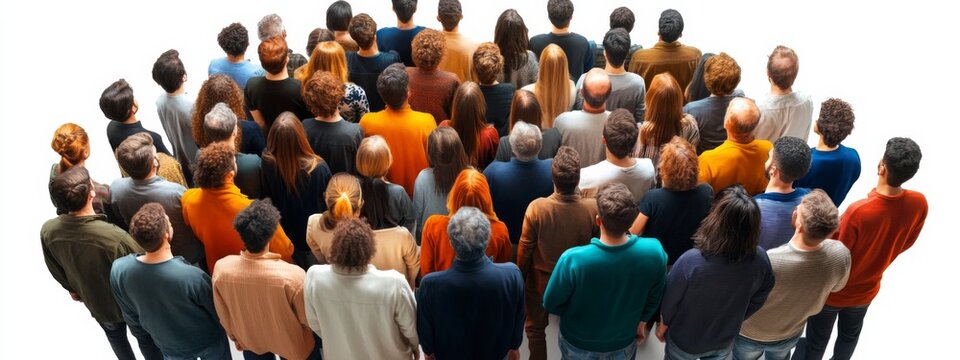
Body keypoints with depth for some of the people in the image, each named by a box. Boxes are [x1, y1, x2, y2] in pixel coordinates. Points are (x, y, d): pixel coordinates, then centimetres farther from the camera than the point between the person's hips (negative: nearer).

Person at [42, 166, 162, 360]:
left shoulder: (48, 231, -26)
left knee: (115, 335, 34)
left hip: (94, 301, 5)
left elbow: (56, 271, -4)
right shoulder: (115, 237, -42)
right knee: (145, 337, 25)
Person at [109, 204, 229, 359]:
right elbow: (219, 312, -19)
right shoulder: (192, 276, -40)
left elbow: (131, 317, -8)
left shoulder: (119, 270, -28)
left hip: (169, 347, 3)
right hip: (208, 343, -3)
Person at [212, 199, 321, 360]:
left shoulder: (221, 268, -28)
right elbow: (308, 318, -21)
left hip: (250, 339, 3)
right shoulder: (293, 275, -40)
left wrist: (234, 336, 13)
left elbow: (224, 315, -8)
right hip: (291, 342, -3)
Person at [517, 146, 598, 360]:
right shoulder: (594, 208, -27)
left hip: (541, 280, -2)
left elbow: (525, 250, -17)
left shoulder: (537, 208, -30)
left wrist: (521, 276, 3)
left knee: (535, 328, 23)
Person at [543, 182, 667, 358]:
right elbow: (655, 297, -8)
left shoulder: (573, 259, -36)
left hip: (578, 345, -2)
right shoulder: (654, 252, -29)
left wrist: (575, 315, 2)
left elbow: (551, 304, -19)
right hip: (624, 344, 2)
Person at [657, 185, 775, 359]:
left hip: (684, 341, -3)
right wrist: (730, 323, 11)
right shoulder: (760, 260, -27)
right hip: (725, 341, 3)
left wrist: (664, 324, 3)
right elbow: (757, 301, -8)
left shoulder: (691, 261, -38)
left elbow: (671, 299, -19)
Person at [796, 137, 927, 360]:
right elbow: (906, 243, -1)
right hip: (867, 289, 5)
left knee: (817, 340, 19)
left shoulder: (858, 211, -38)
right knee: (850, 334, 32)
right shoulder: (919, 203, -21)